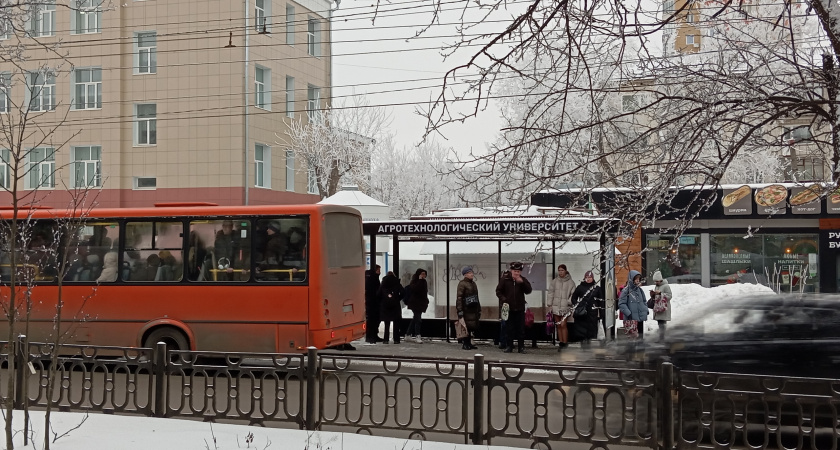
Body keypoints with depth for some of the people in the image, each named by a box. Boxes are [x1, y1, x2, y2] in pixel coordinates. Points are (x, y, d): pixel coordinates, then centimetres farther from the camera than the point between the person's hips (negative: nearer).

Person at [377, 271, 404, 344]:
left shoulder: (383, 284, 5)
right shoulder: (397, 284, 2)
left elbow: (378, 294, -1)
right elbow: (402, 293, -6)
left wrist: (383, 300, 12)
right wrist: (397, 299, 7)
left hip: (385, 306, 1)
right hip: (395, 306, -1)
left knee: (387, 324, 7)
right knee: (396, 324, 6)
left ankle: (386, 339, 2)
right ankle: (396, 339, 2)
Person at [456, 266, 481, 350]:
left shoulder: (473, 283, 19)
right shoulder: (462, 283, -7)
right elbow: (459, 297, -13)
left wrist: (479, 310, 22)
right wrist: (460, 311, -19)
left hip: (473, 309, 8)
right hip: (466, 309, -8)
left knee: (472, 327, 7)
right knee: (466, 326, -8)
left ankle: (469, 343, 15)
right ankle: (464, 344, -1)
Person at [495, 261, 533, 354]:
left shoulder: (523, 280, 4)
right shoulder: (505, 280, 1)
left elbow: (528, 291, -8)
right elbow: (498, 291, 6)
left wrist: (522, 282, -20)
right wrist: (503, 299, -8)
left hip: (520, 309, 1)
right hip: (509, 308, 0)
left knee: (521, 328, 3)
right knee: (509, 328, 4)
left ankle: (521, 347, 10)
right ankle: (509, 346, 12)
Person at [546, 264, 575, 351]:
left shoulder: (570, 282, 0)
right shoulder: (554, 281, 9)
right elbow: (550, 292, 9)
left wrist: (569, 302, -15)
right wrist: (549, 304, 2)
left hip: (565, 307, -4)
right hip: (556, 306, 4)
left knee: (563, 325, -11)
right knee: (558, 325, 7)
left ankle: (565, 343, -5)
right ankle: (560, 343, 14)